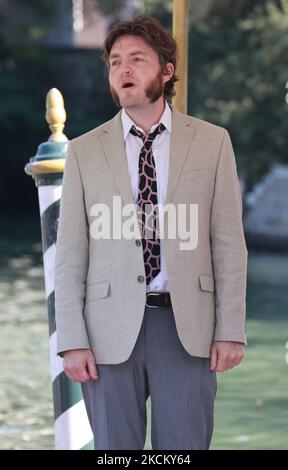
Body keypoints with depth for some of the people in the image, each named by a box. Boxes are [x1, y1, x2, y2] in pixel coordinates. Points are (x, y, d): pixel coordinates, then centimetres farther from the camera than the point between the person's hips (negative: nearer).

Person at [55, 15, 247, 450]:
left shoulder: (212, 142, 5)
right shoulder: (85, 152, 6)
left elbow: (228, 242, 3)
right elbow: (70, 254, 4)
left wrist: (230, 330, -3)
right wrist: (73, 341, -3)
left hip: (187, 327, 0)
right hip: (110, 330, 1)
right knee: (114, 448, 6)